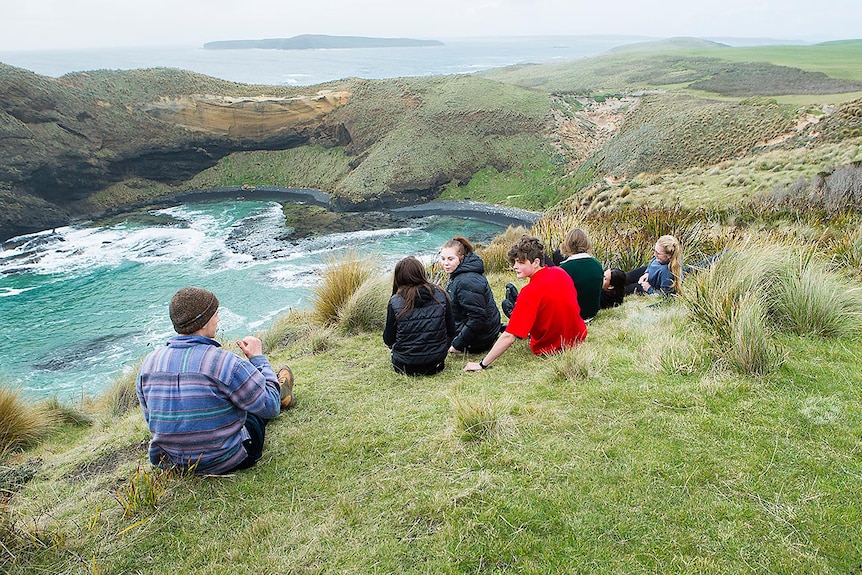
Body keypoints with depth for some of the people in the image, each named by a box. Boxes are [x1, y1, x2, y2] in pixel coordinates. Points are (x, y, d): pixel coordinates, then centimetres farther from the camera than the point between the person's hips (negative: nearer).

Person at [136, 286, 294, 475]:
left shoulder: (149, 363, -9)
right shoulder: (225, 363, -28)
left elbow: (151, 419, 5)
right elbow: (270, 408, -15)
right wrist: (258, 358, -5)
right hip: (226, 464, -6)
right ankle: (283, 395, 56)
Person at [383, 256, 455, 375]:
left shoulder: (395, 302, -12)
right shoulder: (441, 295, -6)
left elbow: (388, 339, -2)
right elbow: (451, 331, 4)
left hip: (406, 365, -1)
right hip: (437, 360, 1)